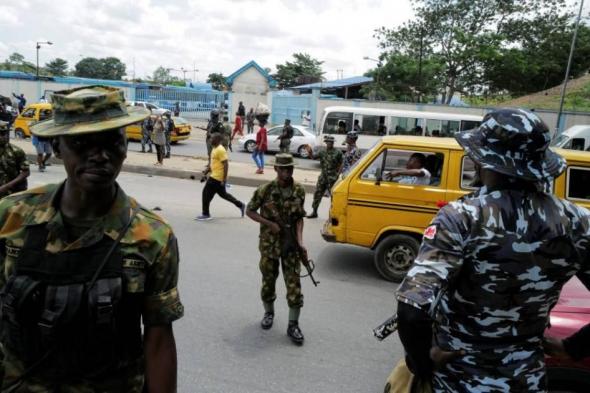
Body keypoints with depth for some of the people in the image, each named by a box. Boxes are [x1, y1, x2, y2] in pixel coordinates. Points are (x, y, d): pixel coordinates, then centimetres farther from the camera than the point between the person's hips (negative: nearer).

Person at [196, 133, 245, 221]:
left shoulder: (220, 150, -19)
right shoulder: (215, 149, 12)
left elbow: (226, 165, -21)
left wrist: (224, 179, -22)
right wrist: (207, 169, 12)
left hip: (217, 177, -10)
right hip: (215, 176, 10)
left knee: (206, 193, -3)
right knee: (223, 194, 18)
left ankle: (206, 214, 7)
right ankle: (240, 205, 26)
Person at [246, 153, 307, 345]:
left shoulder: (299, 191, -4)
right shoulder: (265, 190, -11)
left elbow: (299, 218, 2)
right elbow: (250, 211, -1)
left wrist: (300, 241, -10)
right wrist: (269, 224, -13)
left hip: (290, 243, 1)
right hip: (269, 243, -1)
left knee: (294, 283, 0)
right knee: (268, 280, 14)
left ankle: (293, 325, 11)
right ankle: (269, 313, 38)